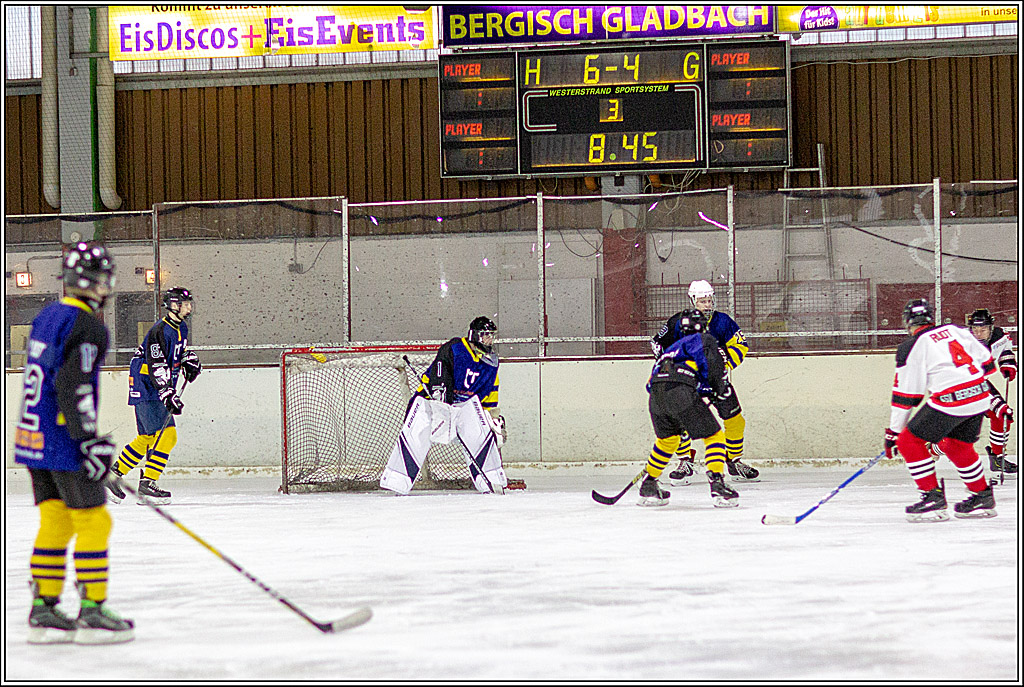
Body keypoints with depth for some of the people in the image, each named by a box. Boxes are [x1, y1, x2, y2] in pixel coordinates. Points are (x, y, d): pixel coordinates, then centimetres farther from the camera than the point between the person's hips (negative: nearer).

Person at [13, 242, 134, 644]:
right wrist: (90, 441, -21)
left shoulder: (46, 317, 14)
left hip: (33, 440, 9)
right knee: (93, 523, -2)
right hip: (63, 444, -9)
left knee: (55, 523, 12)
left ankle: (43, 612, 12)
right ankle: (92, 614, -2)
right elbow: (74, 388, -23)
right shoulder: (88, 328, -15)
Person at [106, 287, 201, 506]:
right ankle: (147, 484, -16)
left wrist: (189, 360, 12)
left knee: (147, 439, 13)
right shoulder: (160, 331, -20)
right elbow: (156, 368, -26)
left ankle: (114, 475, 22)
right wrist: (168, 396, -33)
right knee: (167, 435, -16)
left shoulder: (181, 328, 11)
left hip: (158, 390, 10)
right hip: (146, 389, -10)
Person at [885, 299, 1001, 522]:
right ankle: (983, 498, 30)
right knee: (957, 445, 27)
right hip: (980, 397, 7)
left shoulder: (911, 347, 1)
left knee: (909, 442, 4)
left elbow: (905, 394, 0)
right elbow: (986, 361, 19)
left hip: (950, 401, -7)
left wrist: (894, 431, 7)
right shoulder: (955, 330, 16)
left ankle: (933, 498, -1)